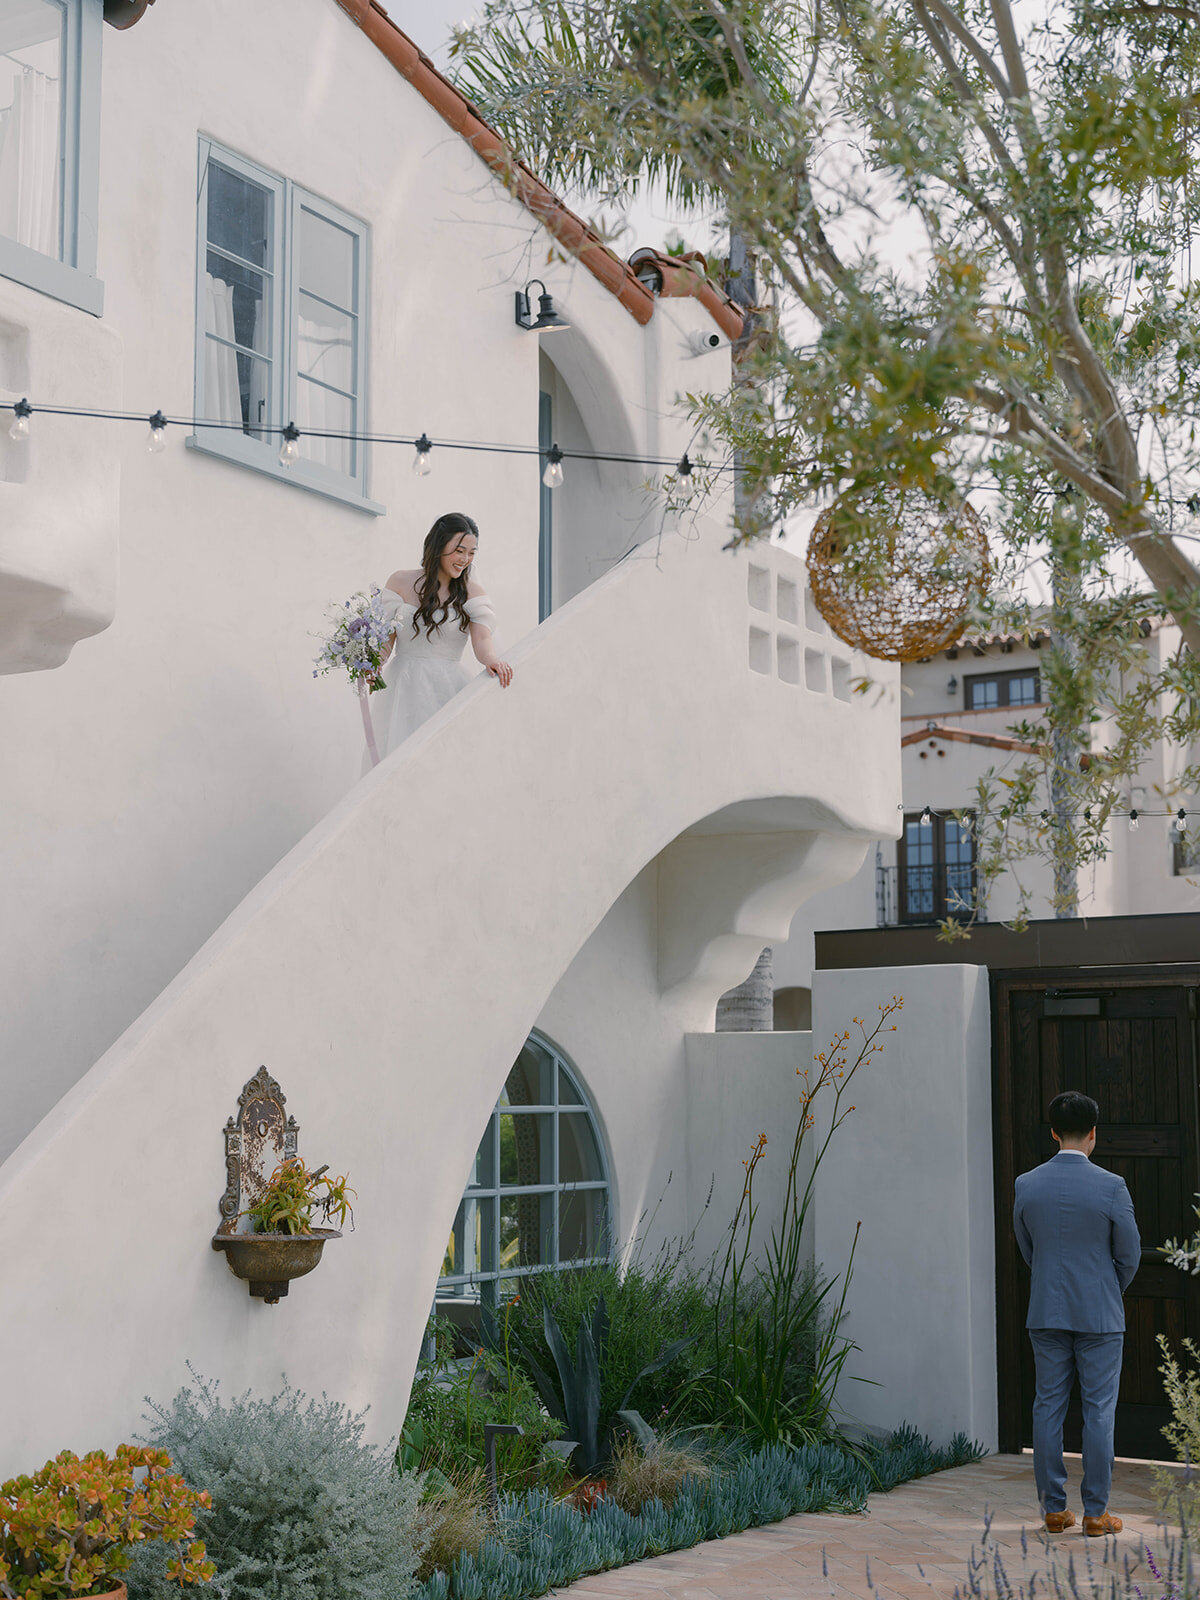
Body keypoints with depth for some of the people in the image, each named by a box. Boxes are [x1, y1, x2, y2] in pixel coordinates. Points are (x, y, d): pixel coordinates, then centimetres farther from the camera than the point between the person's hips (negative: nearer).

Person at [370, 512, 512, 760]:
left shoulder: (471, 590, 5)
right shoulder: (401, 583, 4)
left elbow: (482, 639, -8)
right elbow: (386, 638, 3)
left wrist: (491, 659, -31)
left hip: (449, 689, 0)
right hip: (404, 689, 0)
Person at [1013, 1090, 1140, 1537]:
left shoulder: (1027, 1185, -2)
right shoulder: (1110, 1186, -12)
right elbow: (1130, 1252, -3)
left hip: (1046, 1314, 3)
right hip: (1099, 1315, -3)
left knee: (1048, 1407, 8)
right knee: (1098, 1412, 3)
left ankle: (1054, 1508, 12)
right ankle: (1095, 1512, 6)